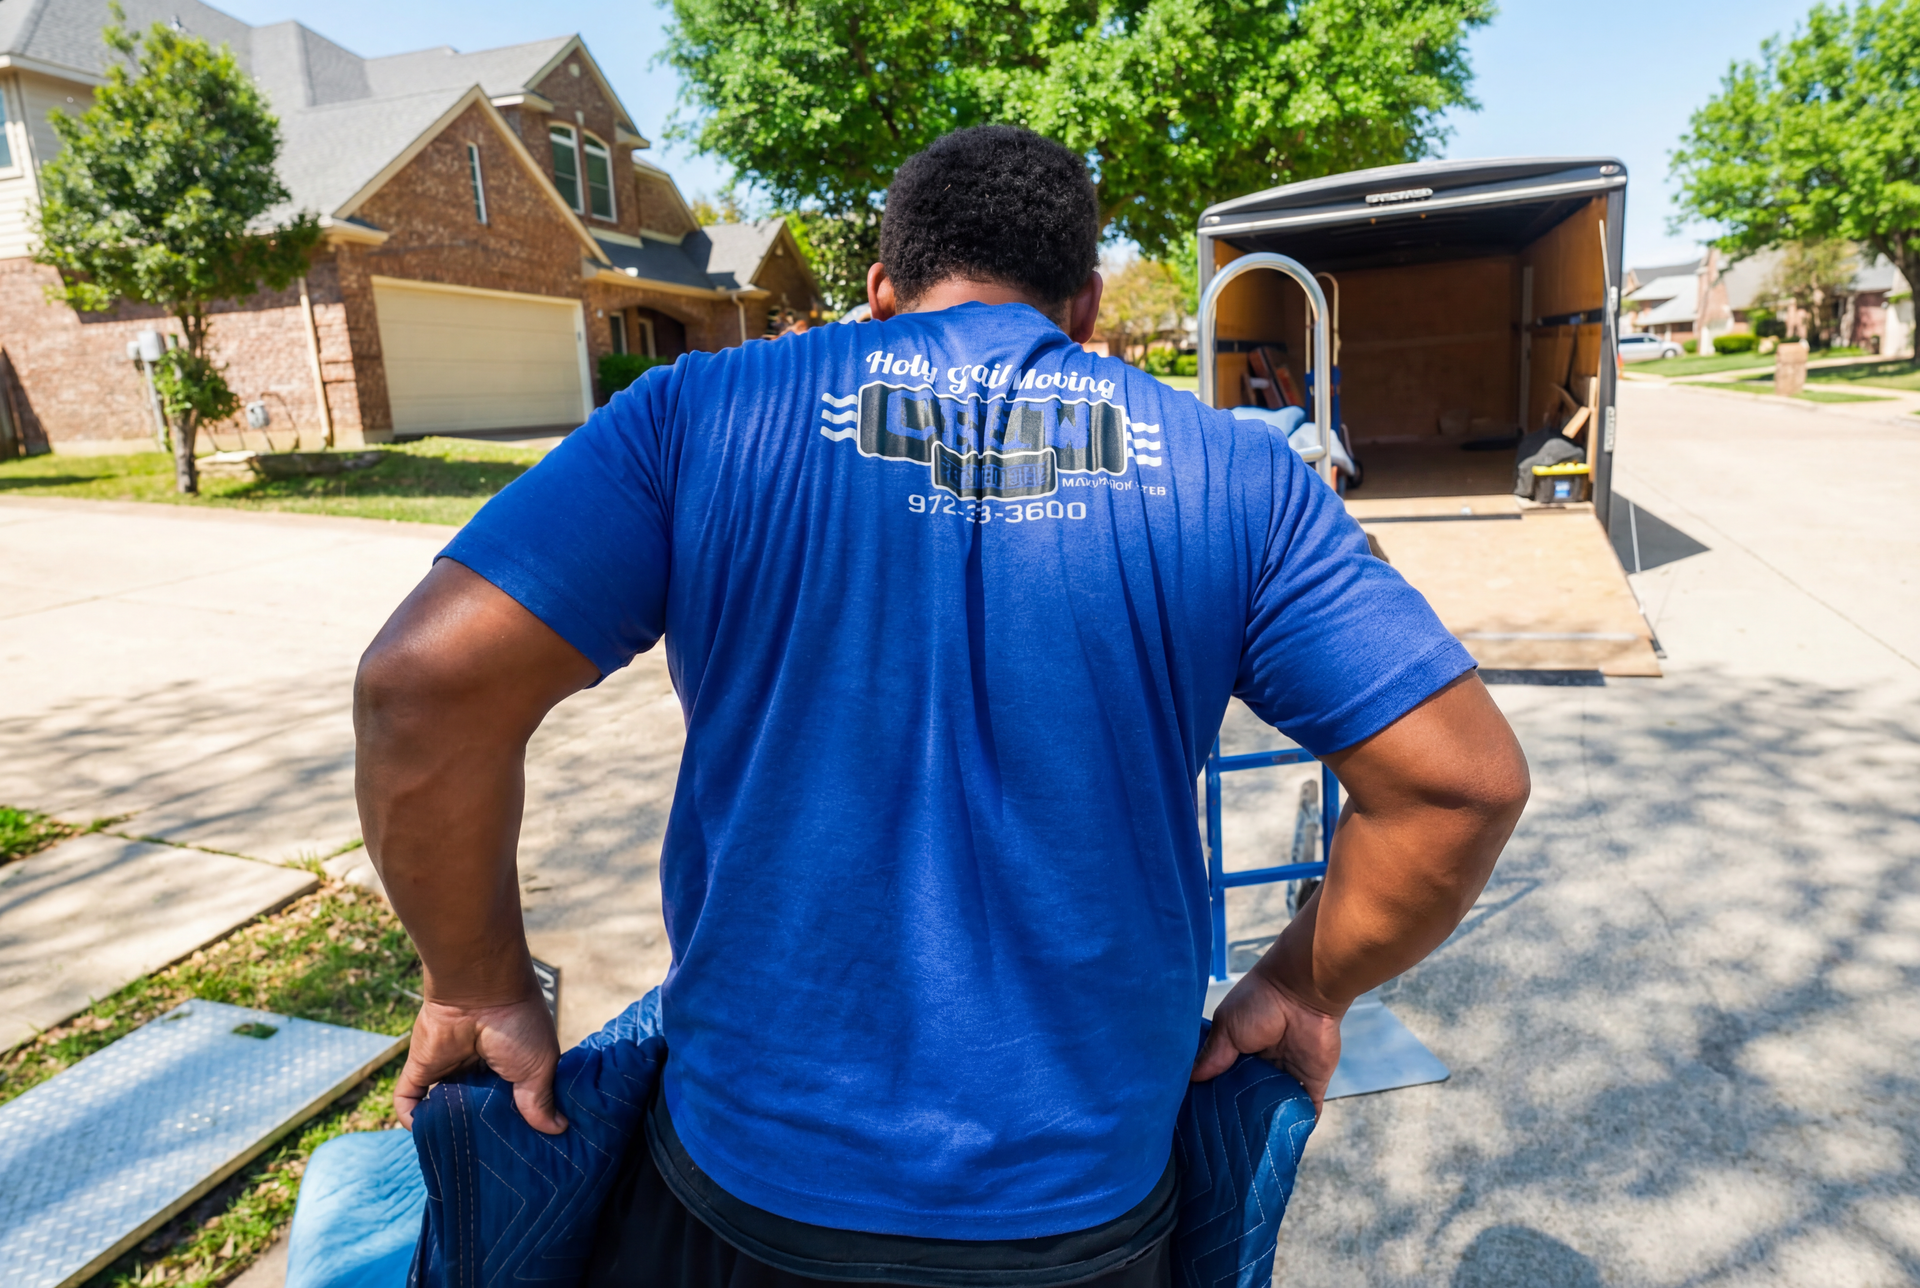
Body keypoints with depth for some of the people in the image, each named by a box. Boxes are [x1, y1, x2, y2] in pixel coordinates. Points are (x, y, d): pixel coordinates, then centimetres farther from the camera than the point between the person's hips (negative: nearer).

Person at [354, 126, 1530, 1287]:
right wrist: (1307, 990, 6)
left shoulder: (703, 415, -8)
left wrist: (482, 987, -2)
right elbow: (1464, 780, -7)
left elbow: (425, 682, -15)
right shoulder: (1235, 475, -5)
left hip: (756, 1171, 0)